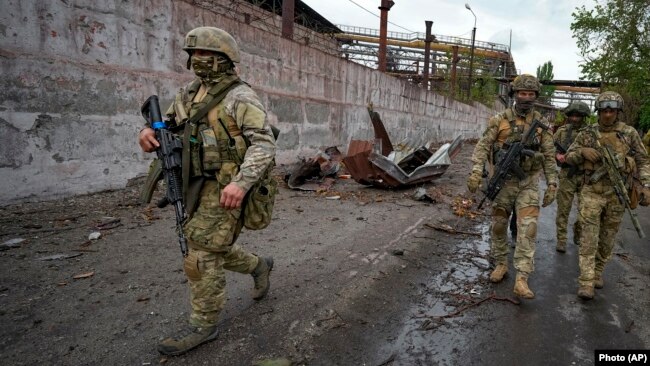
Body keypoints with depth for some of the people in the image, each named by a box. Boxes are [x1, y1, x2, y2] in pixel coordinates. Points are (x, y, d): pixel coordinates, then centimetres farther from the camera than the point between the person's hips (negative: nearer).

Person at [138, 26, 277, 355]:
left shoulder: (240, 97, -12)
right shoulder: (190, 93, 12)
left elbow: (265, 144, -21)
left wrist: (241, 182, -34)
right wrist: (150, 132, -7)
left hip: (224, 190, -8)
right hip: (198, 187, 8)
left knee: (201, 258, -3)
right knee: (212, 249, 19)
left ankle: (203, 326, 15)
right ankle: (258, 266, 42)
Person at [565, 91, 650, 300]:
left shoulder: (629, 133, 2)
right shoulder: (587, 134, 2)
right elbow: (569, 157, 6)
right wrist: (583, 151, -15)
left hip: (617, 193, 1)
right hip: (592, 191, -1)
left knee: (607, 238, 11)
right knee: (589, 237, -5)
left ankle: (598, 272, 29)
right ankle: (586, 281, -3)